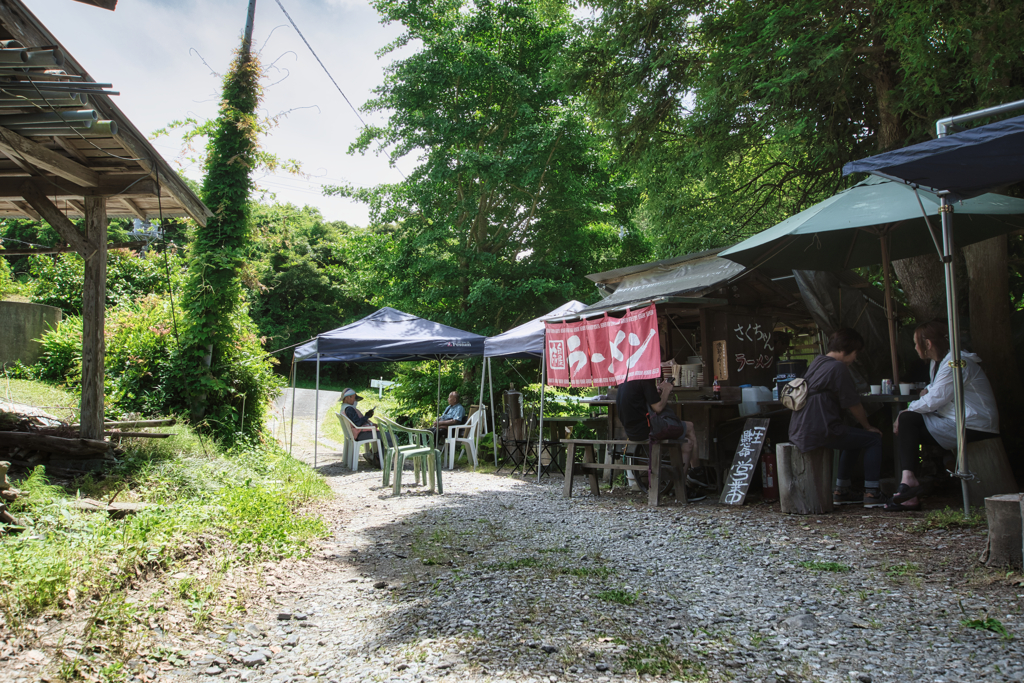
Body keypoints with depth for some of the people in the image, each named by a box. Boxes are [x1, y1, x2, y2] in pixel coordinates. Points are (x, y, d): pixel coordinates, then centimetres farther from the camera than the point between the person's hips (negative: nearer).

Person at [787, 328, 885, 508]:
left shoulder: (816, 362, 17)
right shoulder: (838, 367, -11)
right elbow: (852, 404, -6)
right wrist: (867, 426, 9)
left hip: (800, 430, 10)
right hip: (818, 432, -10)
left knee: (854, 438, 30)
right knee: (874, 439, 4)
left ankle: (842, 491, 34)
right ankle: (871, 493, 6)